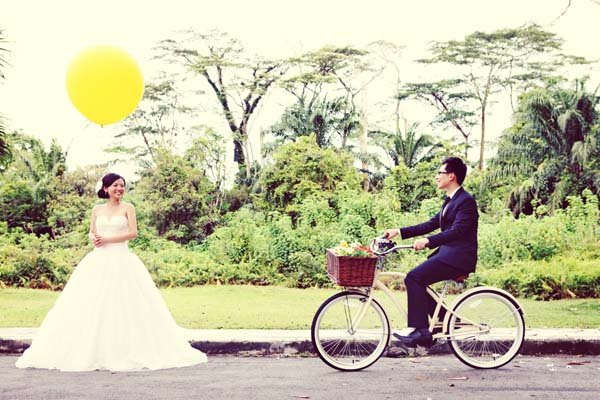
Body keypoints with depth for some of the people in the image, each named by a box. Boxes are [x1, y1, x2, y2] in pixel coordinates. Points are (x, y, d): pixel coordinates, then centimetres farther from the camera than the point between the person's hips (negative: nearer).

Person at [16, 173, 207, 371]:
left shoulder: (127, 207, 3)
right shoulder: (97, 209, 12)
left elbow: (133, 233, -6)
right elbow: (91, 233, 14)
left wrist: (107, 239, -11)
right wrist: (94, 239, -10)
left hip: (121, 260, -3)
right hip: (98, 261, 3)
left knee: (123, 303, -7)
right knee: (91, 304, -3)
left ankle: (126, 349, -1)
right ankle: (91, 350, 2)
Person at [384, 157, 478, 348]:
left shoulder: (466, 201, -12)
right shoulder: (450, 201, 19)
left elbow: (457, 231, -24)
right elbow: (431, 225, 18)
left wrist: (428, 241, -33)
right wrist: (399, 232, 12)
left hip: (458, 258, -10)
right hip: (447, 253, 10)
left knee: (414, 278, -20)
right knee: (416, 280, 7)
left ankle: (421, 331, -16)